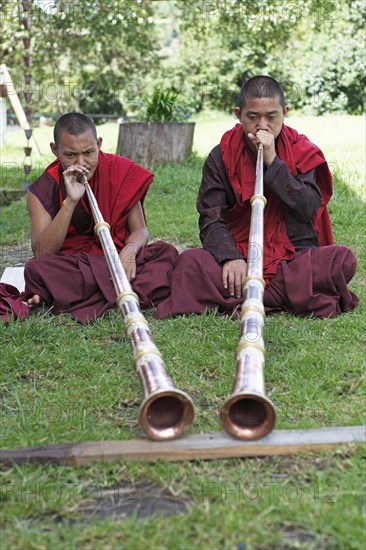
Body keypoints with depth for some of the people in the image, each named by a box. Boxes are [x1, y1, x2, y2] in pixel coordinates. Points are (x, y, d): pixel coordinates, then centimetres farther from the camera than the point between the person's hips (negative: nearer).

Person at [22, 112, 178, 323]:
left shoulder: (120, 172, 0)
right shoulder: (43, 190, -5)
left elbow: (140, 230, -1)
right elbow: (42, 255, -16)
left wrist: (129, 250, -26)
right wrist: (70, 202, -25)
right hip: (71, 269, -2)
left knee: (166, 252, -25)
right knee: (35, 269, -32)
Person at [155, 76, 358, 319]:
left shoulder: (301, 151, 4)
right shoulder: (222, 156, 3)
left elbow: (309, 208, -10)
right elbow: (211, 219, -3)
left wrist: (272, 162, -15)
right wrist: (230, 257, -23)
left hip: (294, 258, 1)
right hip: (241, 257, 0)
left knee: (343, 259, -28)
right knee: (190, 262, -28)